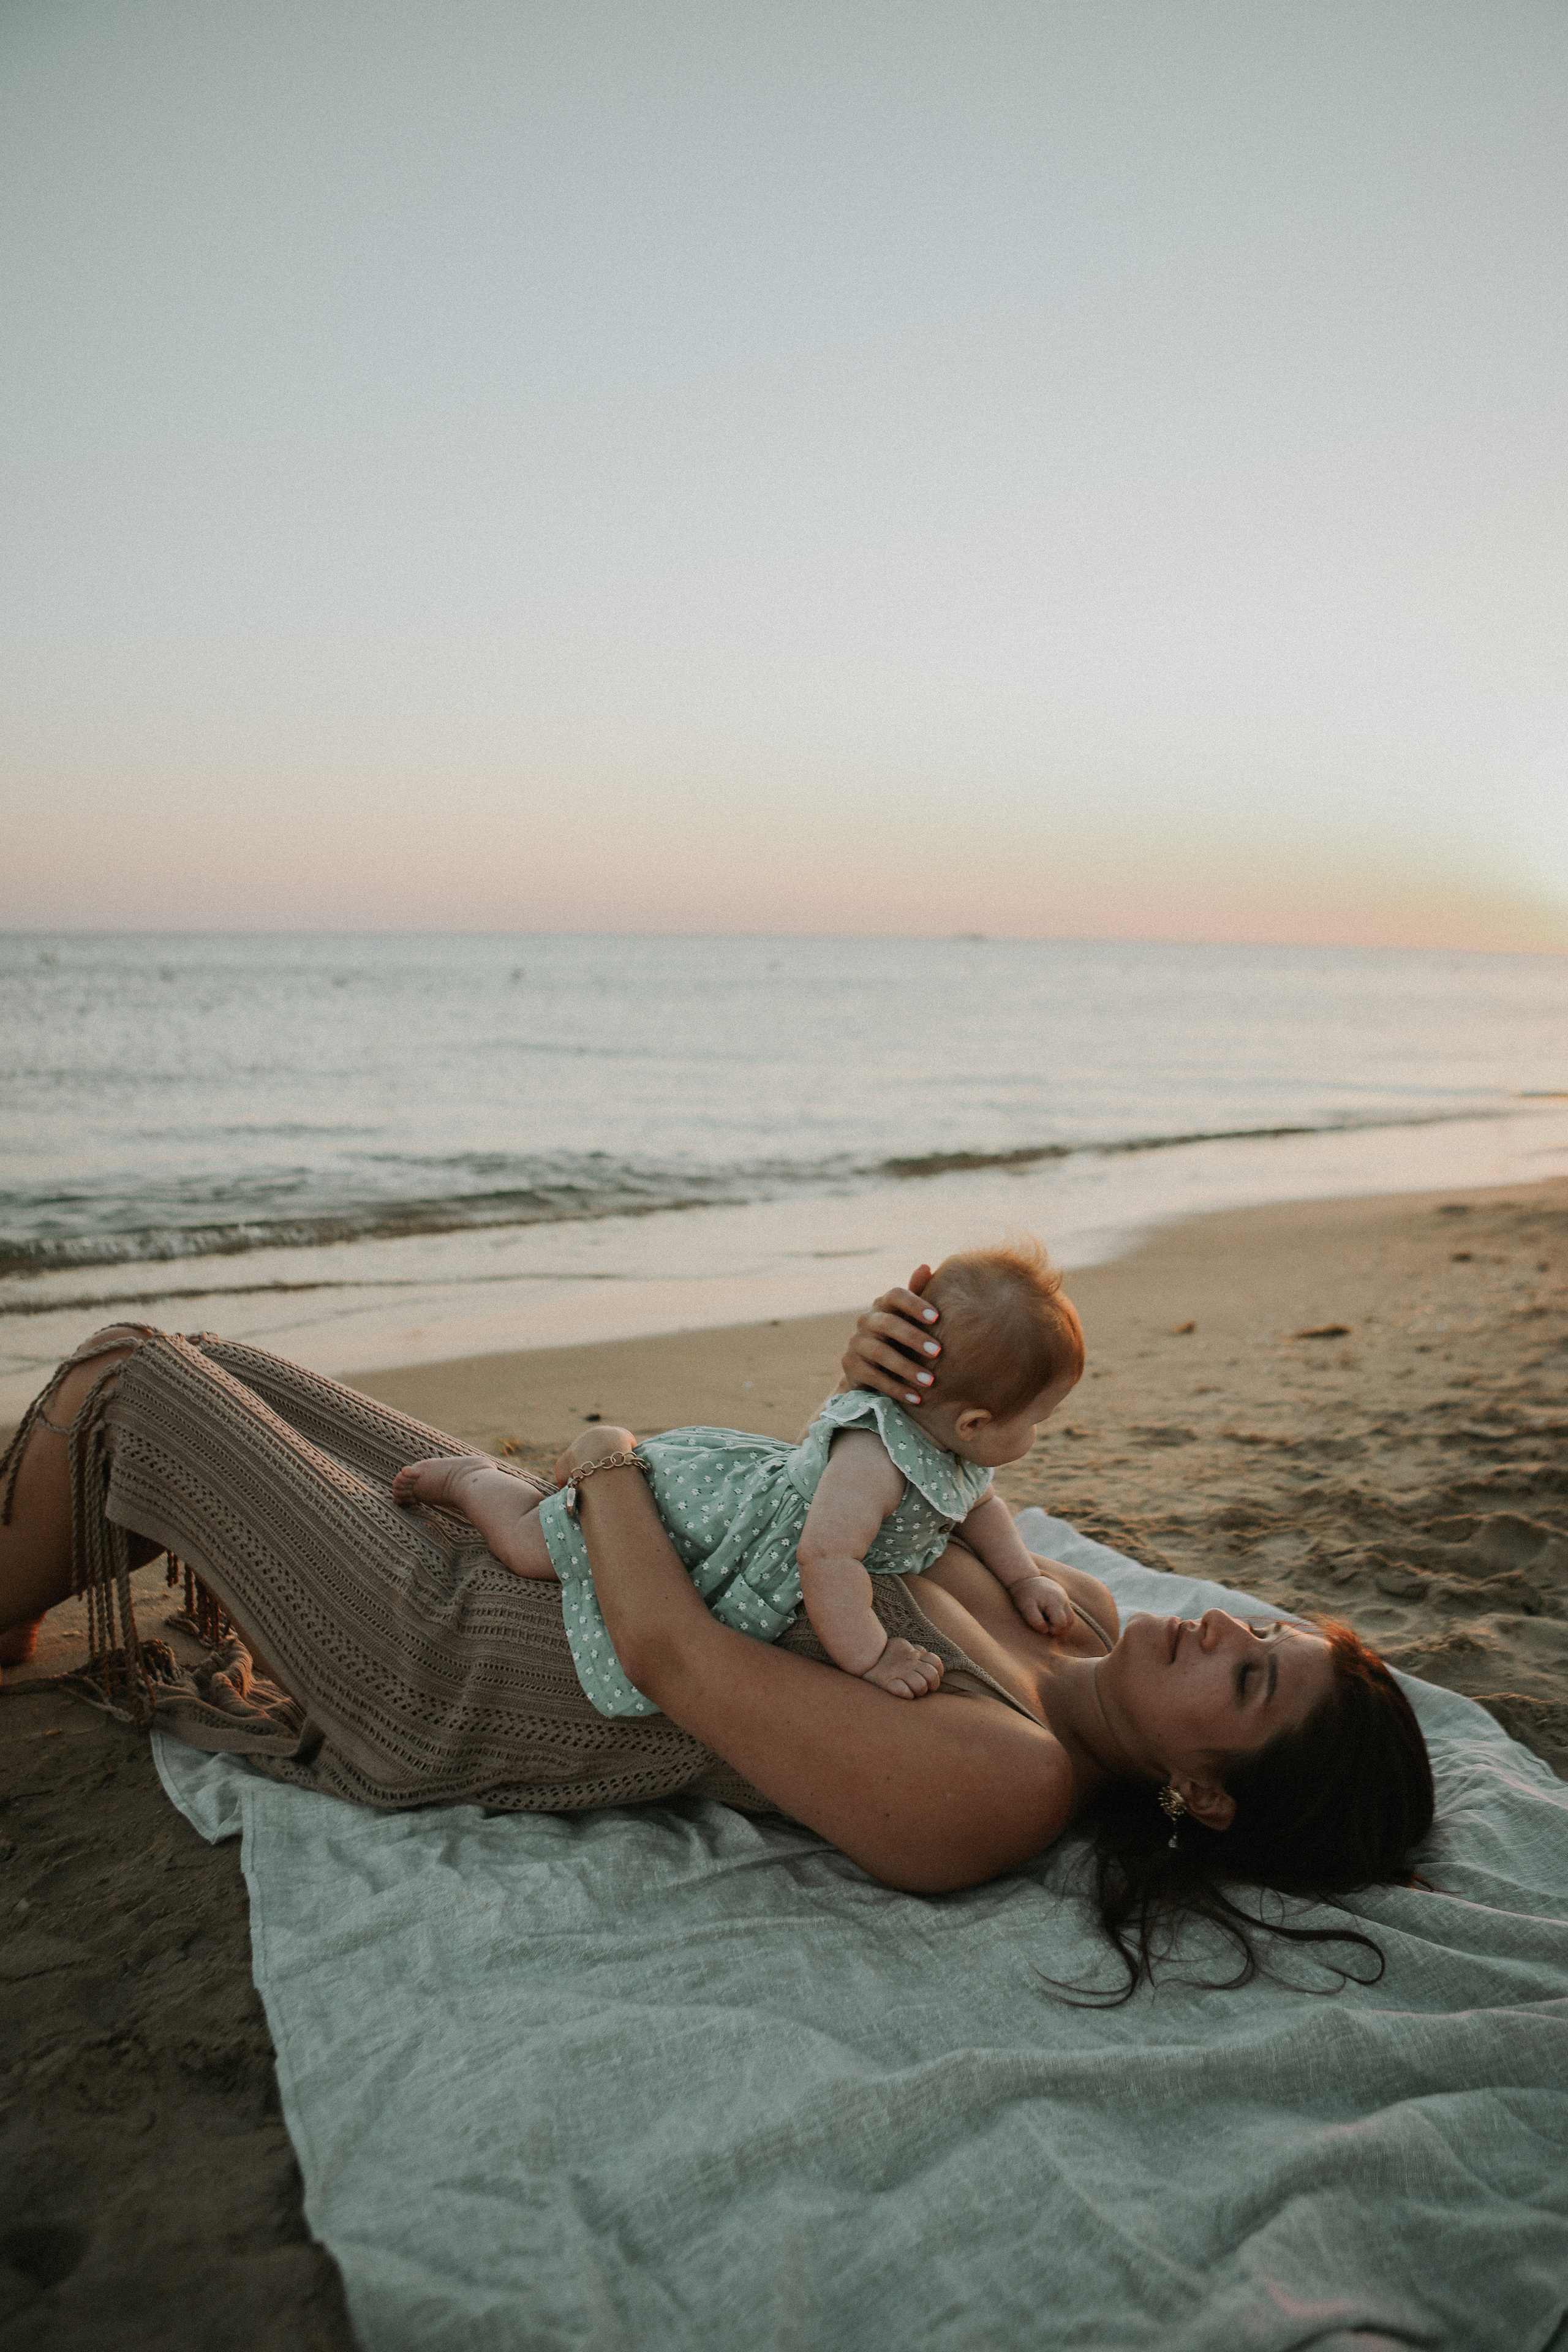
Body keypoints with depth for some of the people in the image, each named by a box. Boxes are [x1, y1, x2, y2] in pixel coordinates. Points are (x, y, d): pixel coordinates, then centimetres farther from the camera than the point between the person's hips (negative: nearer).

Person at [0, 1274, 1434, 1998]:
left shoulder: (993, 1785, -31)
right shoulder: (1078, 1619, -6)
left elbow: (667, 1654, -31)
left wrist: (606, 1460, -15)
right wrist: (877, 1384, -16)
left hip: (429, 1669, -8)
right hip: (519, 1558, 8)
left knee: (123, 1387, 2)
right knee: (195, 1363, 18)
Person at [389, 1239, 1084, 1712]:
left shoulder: (959, 1454, -10)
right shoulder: (875, 1450, -41)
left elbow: (977, 1503, 11)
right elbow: (826, 1554, -47)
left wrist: (1024, 1579, 4)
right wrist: (870, 1658, -39)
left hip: (759, 1470, 8)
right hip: (696, 1496, -8)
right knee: (526, 1543, 5)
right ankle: (468, 1479, 31)